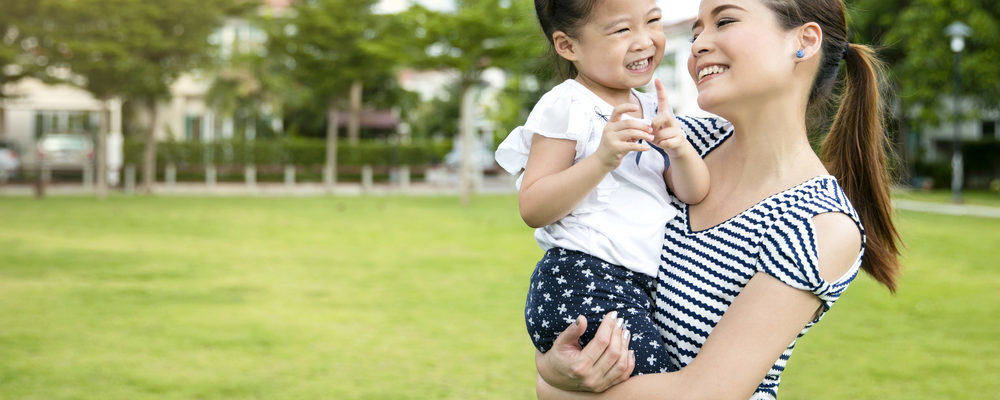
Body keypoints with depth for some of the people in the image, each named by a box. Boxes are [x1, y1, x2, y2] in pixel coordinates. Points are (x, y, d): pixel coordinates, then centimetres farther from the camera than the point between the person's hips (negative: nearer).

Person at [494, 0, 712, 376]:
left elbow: (693, 193, 9)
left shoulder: (651, 111, 14)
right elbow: (532, 209, -12)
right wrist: (602, 160, -23)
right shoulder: (566, 106, -7)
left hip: (645, 285, 7)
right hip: (581, 281, -7)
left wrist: (680, 149, -11)